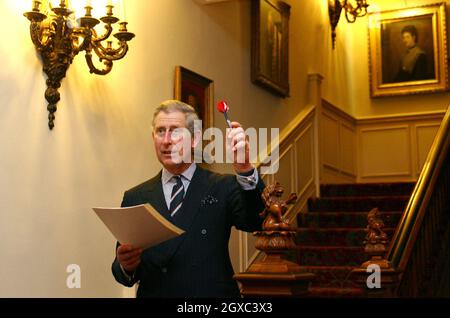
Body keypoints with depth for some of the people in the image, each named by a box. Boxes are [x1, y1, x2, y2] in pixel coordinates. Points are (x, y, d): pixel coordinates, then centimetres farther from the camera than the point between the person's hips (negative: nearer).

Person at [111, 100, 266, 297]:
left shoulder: (223, 187, -2)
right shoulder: (135, 198, 3)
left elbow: (253, 222, -20)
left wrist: (245, 169, -34)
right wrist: (126, 266, -17)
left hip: (212, 293, -1)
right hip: (152, 292, 2)